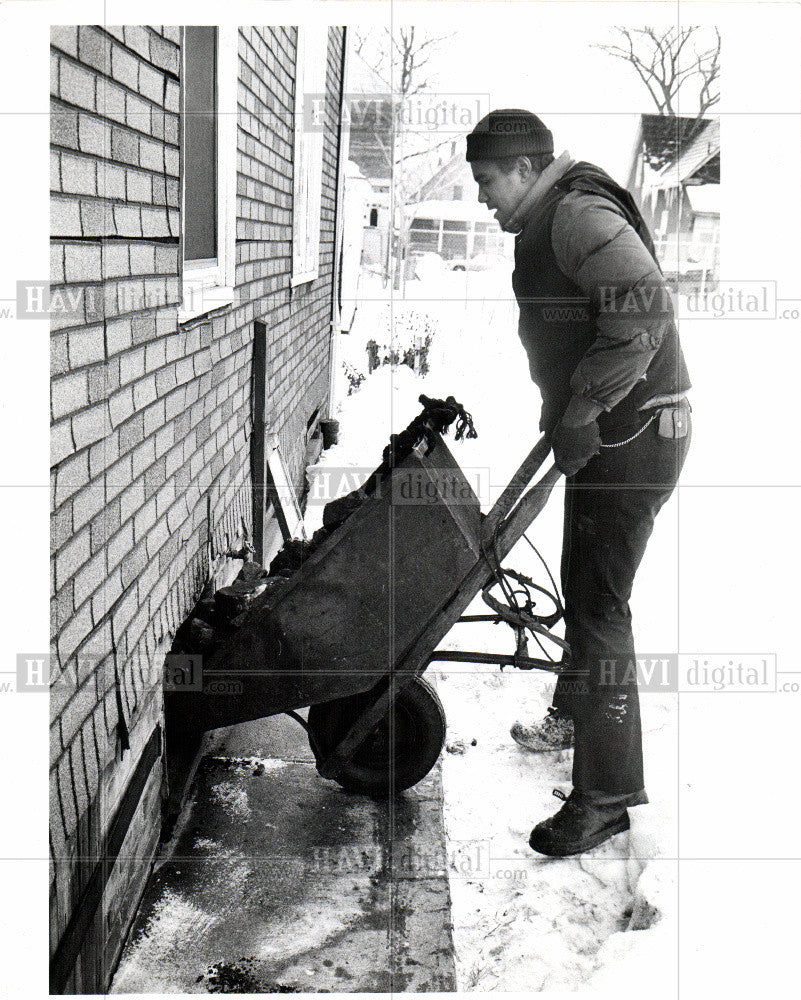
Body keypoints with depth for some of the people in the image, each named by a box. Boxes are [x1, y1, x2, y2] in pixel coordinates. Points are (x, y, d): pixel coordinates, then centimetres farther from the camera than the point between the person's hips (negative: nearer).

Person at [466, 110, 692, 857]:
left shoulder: (579, 213, -15)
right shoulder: (547, 224, 18)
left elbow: (644, 309, -27)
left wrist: (582, 410, -24)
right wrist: (564, 418, 16)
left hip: (632, 433, -11)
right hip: (602, 431, 11)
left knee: (598, 605, -10)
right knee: (583, 590, 22)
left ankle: (607, 792, -2)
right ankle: (574, 716, 42)